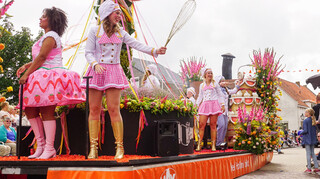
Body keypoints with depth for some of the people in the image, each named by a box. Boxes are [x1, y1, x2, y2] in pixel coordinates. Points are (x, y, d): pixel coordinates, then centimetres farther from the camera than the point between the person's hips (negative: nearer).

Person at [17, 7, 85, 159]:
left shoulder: (50, 36, -8)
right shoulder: (48, 36, 24)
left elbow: (42, 57, -15)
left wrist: (27, 74, -13)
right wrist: (26, 66, 15)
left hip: (50, 77, -10)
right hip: (43, 79, 10)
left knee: (47, 112, -10)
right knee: (30, 109, 7)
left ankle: (49, 148, -7)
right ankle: (41, 145, 10)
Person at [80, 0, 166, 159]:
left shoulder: (120, 33, 12)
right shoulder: (95, 31, 5)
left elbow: (136, 44, 2)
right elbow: (88, 52, 2)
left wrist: (154, 51, -11)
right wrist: (95, 64, -18)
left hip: (114, 72, 1)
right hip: (97, 71, -1)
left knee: (114, 109, -8)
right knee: (94, 109, -1)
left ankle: (119, 147, 1)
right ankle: (93, 148, 6)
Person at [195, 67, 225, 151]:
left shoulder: (215, 84, 13)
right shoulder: (202, 85, 18)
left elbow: (220, 95, 12)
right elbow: (200, 96, 23)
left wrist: (222, 104, 3)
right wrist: (197, 105, 14)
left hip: (214, 104, -1)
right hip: (204, 105, 2)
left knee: (213, 125, -3)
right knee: (202, 124, -10)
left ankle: (213, 145, 0)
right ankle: (199, 144, -7)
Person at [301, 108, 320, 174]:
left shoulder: (305, 120, -12)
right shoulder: (313, 120, 9)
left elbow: (305, 130, -18)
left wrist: (301, 133, 0)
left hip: (307, 139, -7)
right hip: (313, 139, 7)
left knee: (308, 154, -3)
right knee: (313, 153, 12)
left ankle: (309, 168, 0)